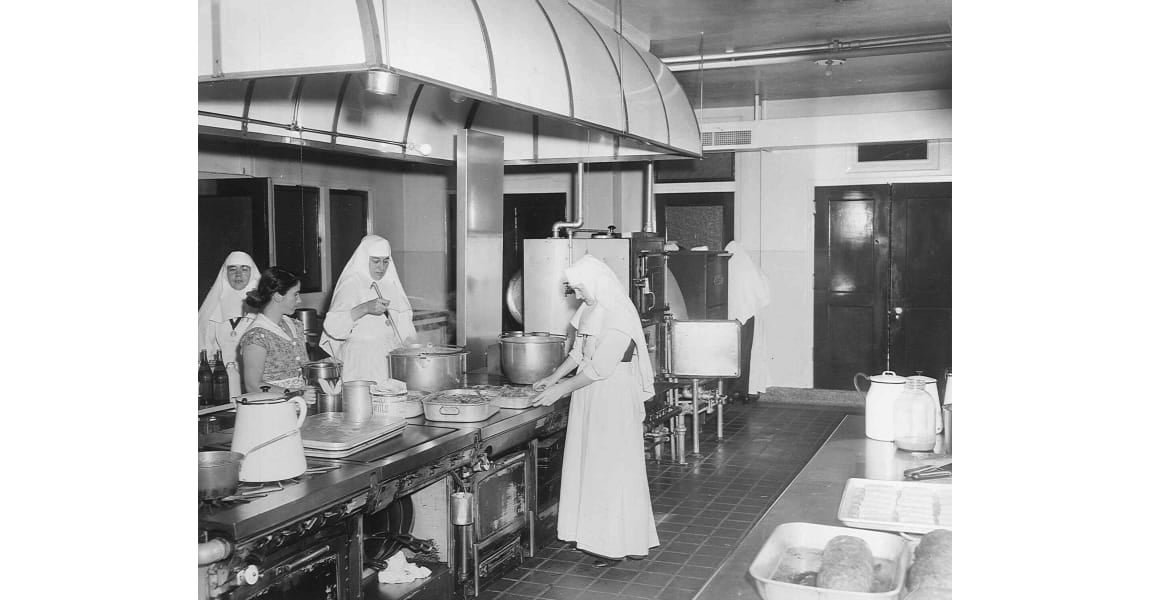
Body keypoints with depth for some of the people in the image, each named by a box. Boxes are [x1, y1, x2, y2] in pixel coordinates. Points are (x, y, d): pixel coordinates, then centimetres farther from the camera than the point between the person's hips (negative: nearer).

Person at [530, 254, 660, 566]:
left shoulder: (618, 317, -20)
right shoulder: (590, 310, 8)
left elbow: (599, 368, -22)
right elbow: (578, 352, 16)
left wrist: (561, 389, -19)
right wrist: (552, 378, 10)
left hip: (614, 397, -9)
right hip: (589, 396, 9)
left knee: (612, 466, -3)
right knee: (587, 462, 12)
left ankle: (617, 542, 6)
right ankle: (591, 532, 22)